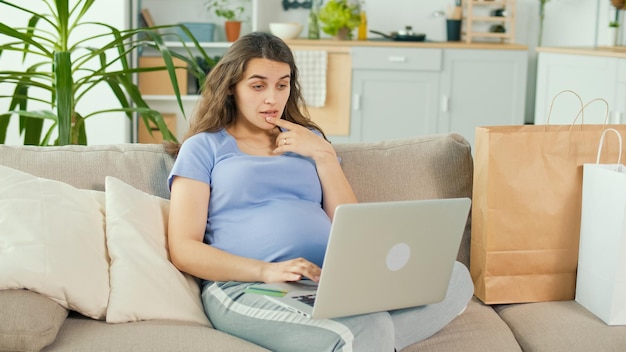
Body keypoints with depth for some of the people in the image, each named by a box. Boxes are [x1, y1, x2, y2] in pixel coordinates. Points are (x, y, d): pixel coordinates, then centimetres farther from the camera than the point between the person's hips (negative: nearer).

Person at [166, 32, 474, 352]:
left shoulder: (308, 140, 24)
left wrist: (324, 155, 5)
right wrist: (265, 270, -16)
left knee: (455, 276, -22)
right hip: (247, 289, -6)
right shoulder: (203, 147, 11)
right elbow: (184, 250, 0)